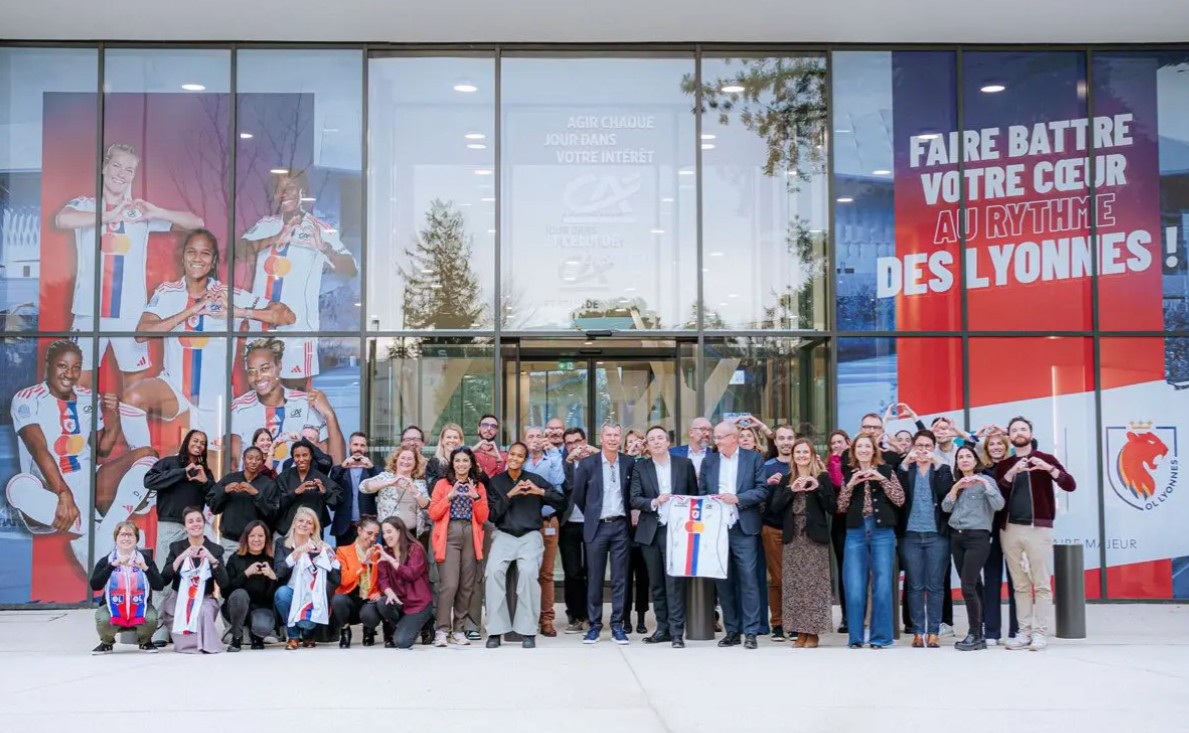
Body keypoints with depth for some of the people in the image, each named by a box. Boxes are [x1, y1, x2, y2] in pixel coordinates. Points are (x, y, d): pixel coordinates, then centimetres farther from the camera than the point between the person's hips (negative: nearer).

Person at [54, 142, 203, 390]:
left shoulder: (140, 211, 8)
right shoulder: (84, 205, 5)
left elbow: (196, 223, 4)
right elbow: (61, 220, -18)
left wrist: (157, 213, -12)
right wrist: (109, 216, -23)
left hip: (131, 311, 1)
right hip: (90, 310, -1)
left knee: (136, 382, 2)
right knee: (79, 381, 3)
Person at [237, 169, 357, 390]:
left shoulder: (321, 230, -2)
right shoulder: (265, 225, 8)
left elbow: (352, 270, -11)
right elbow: (240, 251, -10)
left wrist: (323, 247, -31)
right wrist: (275, 239, -28)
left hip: (298, 326, -3)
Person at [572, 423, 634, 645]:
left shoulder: (629, 463, 4)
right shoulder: (587, 463, -1)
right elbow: (578, 494, 8)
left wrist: (628, 513, 10)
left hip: (620, 526, 1)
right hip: (596, 527, -1)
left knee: (620, 577, 3)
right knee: (595, 578, 3)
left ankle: (617, 625, 9)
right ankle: (594, 625, 10)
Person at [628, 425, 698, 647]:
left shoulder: (685, 464, 4)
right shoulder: (640, 468, 6)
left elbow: (694, 495, 6)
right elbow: (634, 499, 0)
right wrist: (654, 502, -17)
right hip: (650, 531, 2)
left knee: (675, 581, -7)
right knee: (656, 583, 8)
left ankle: (677, 632, -4)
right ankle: (662, 628, 16)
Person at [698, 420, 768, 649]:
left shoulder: (753, 458, 4)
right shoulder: (708, 461, 13)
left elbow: (762, 490, -3)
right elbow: (701, 493, 12)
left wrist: (738, 498, -13)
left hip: (743, 527, -3)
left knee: (748, 578, -6)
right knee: (723, 580, 6)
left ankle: (750, 632, -2)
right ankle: (731, 631, 13)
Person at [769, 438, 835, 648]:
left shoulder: (822, 477, 4)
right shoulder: (786, 480, 12)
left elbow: (831, 508, -2)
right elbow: (775, 507, 2)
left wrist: (818, 488, -14)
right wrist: (791, 490, -10)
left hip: (815, 537, -3)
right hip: (792, 538, 3)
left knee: (814, 583, -4)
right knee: (794, 584, 1)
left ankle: (814, 632, 2)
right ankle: (800, 631, 8)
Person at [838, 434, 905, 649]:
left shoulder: (885, 470, 7)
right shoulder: (848, 472, 11)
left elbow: (900, 500, -3)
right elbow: (841, 507, 6)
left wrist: (882, 479, -11)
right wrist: (850, 484, -7)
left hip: (882, 532, -1)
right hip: (855, 533, 1)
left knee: (882, 584, -2)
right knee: (854, 587, -2)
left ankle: (880, 637, 7)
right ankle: (855, 637, 7)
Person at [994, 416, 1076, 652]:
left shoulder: (1045, 459, 5)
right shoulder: (1004, 465, 13)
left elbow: (1070, 485, -6)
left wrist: (1048, 468, -20)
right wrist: (1011, 473, -14)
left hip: (1038, 528, -3)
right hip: (1010, 529, 3)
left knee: (1041, 584, -5)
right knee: (1020, 585, 5)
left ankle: (1040, 632, -3)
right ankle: (1024, 632, 8)